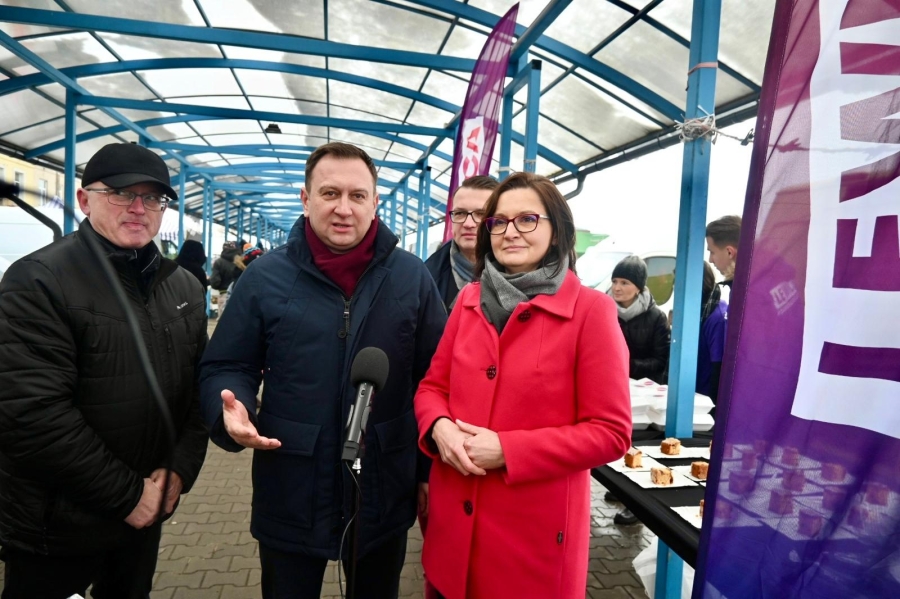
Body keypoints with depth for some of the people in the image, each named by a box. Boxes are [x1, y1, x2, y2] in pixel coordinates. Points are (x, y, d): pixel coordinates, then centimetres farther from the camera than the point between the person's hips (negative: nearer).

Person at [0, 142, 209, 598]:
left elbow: (200, 385, 5)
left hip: (147, 512, 6)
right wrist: (126, 494, -18)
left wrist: (180, 469, -8)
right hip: (55, 527, -5)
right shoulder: (38, 282, -16)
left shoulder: (185, 287, 4)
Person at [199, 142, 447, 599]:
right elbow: (226, 367, 1)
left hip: (385, 497, 1)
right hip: (290, 498, 0)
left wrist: (431, 470, 2)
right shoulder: (265, 276, -5)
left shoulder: (412, 277, -3)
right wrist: (231, 411, -21)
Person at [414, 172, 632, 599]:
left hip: (535, 528, -4)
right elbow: (433, 386, 10)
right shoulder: (470, 299, 4)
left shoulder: (590, 310, -11)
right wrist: (440, 428, -12)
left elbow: (610, 432, -12)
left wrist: (506, 450, -19)